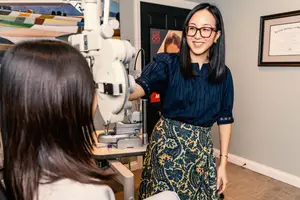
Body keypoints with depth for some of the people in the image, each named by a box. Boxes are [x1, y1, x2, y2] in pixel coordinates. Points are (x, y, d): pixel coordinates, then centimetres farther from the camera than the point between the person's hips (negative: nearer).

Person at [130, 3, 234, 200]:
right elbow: (141, 86, -26)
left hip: (202, 150, 3)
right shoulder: (167, 63, -9)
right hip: (167, 144, -2)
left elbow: (225, 119, 4)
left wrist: (223, 163, 3)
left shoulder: (223, 74, 0)